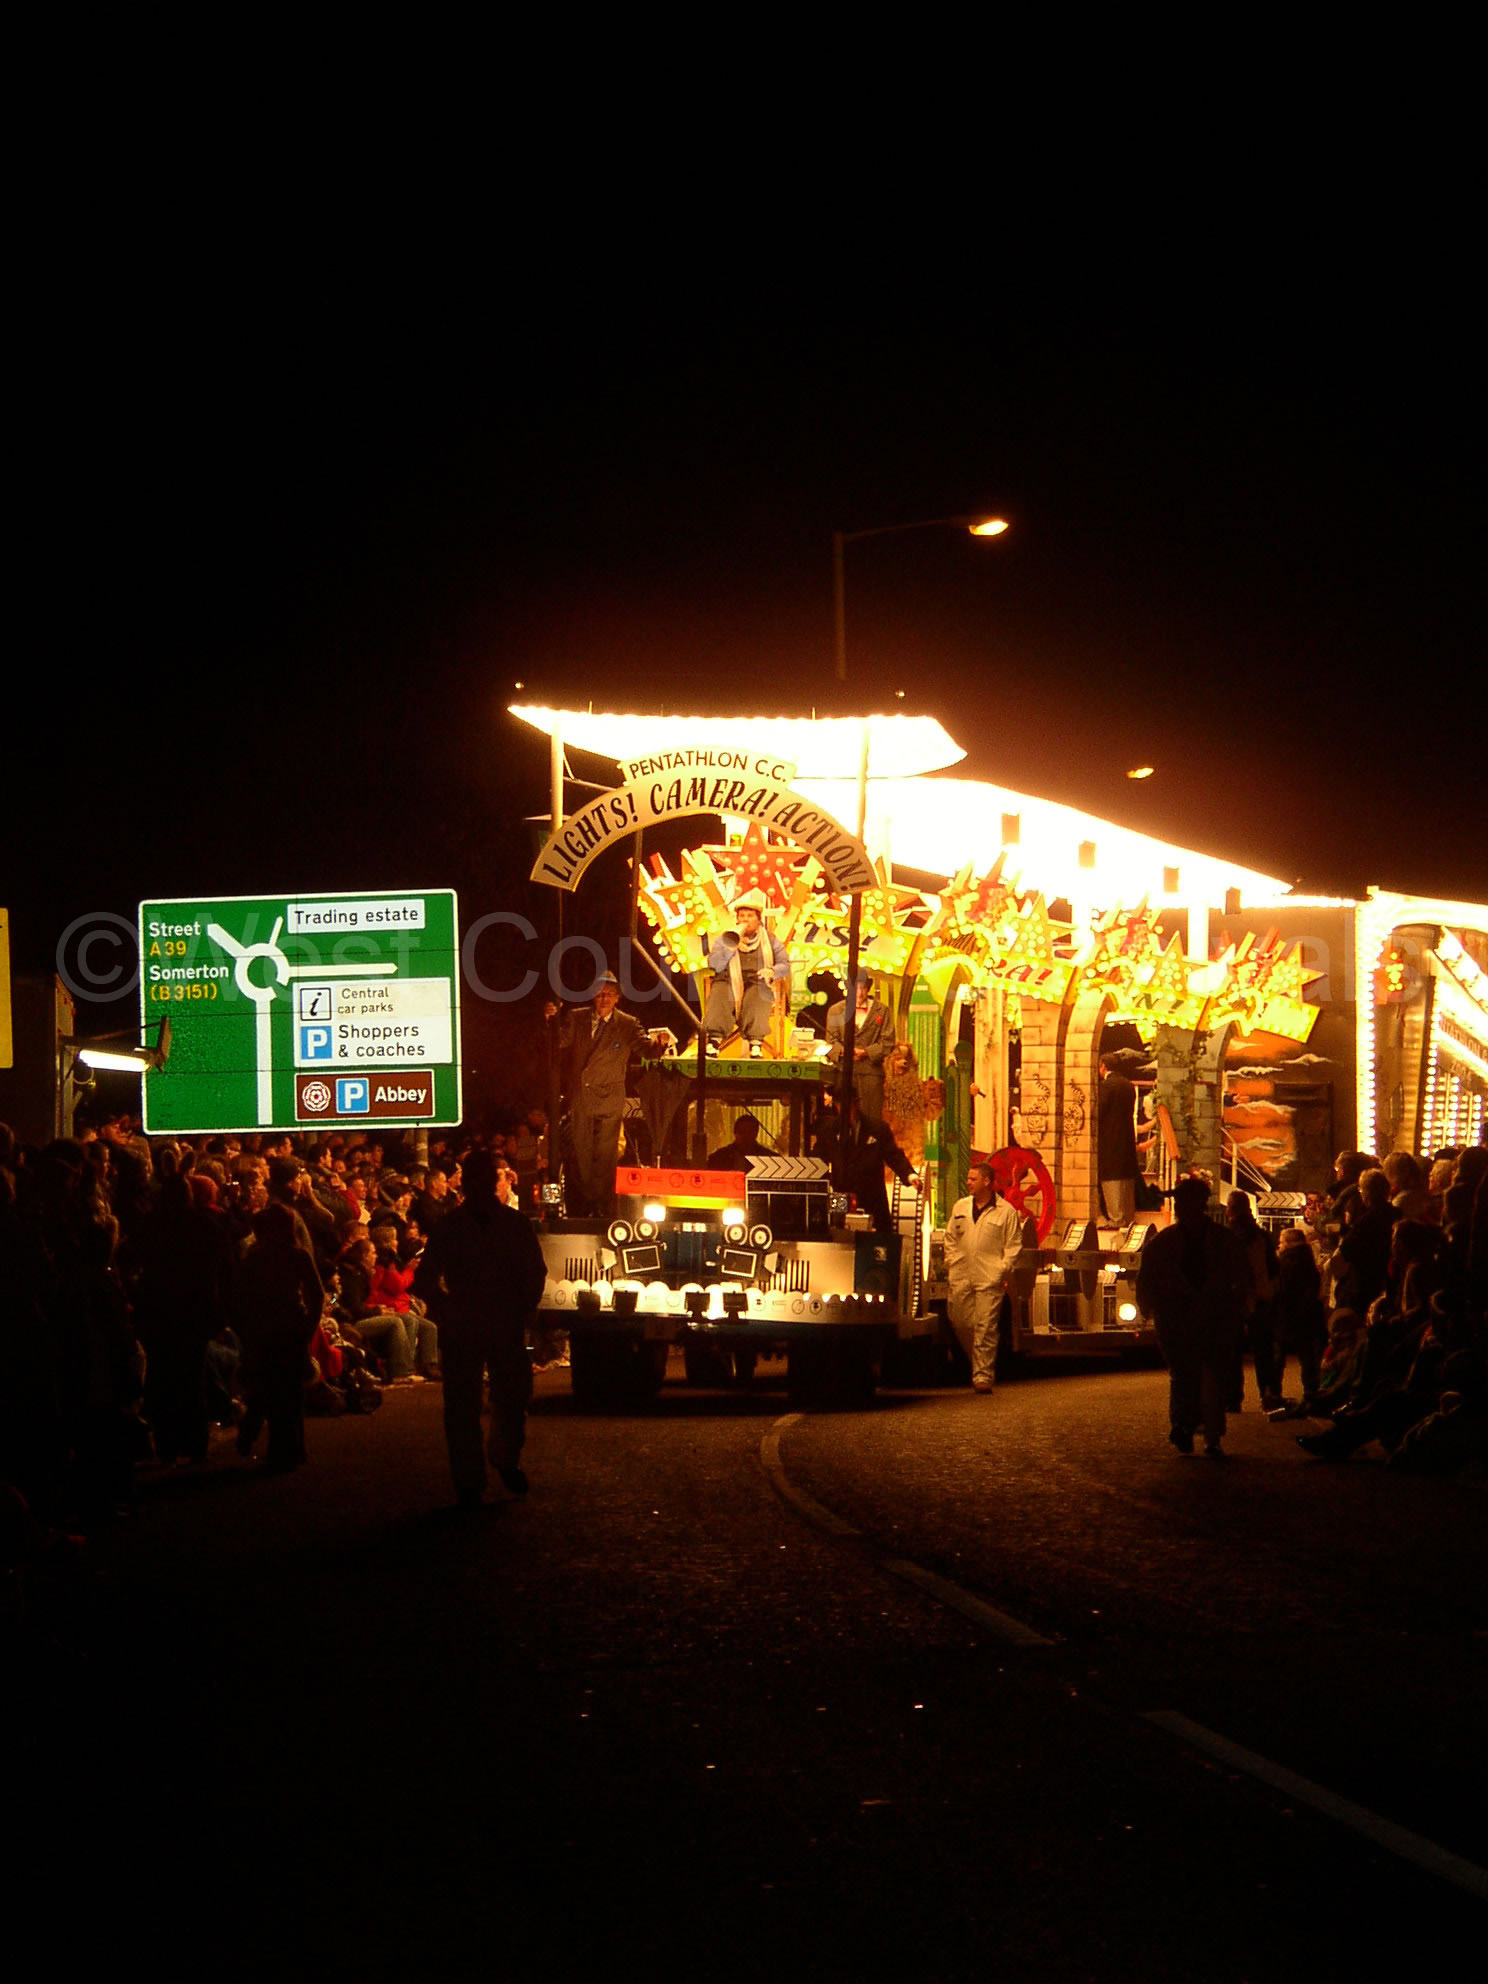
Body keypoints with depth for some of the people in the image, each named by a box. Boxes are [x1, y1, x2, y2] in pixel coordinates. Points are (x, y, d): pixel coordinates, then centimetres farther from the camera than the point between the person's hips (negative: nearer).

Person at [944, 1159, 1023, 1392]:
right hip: (961, 1277, 5)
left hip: (989, 1279, -5)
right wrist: (950, 1263, 8)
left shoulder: (1006, 1211, 0)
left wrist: (1003, 1269, -8)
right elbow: (951, 1238, 19)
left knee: (985, 1328, -8)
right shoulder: (960, 1207, 14)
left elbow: (1014, 1245, 1)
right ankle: (978, 1366, 23)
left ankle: (983, 1376, -7)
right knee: (961, 1325, 6)